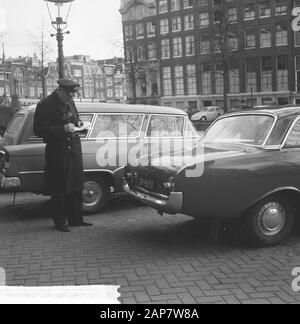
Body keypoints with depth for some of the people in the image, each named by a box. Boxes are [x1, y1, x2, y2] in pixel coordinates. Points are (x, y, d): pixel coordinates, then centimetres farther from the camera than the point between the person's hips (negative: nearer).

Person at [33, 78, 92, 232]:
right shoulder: (45, 105, -11)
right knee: (59, 189, 0)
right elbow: (39, 130, -15)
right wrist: (63, 129, -23)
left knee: (76, 186, 11)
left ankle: (75, 219, 22)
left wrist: (79, 123, 3)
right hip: (57, 151, -7)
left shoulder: (70, 102, 11)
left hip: (74, 148, 7)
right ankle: (60, 222, 11)